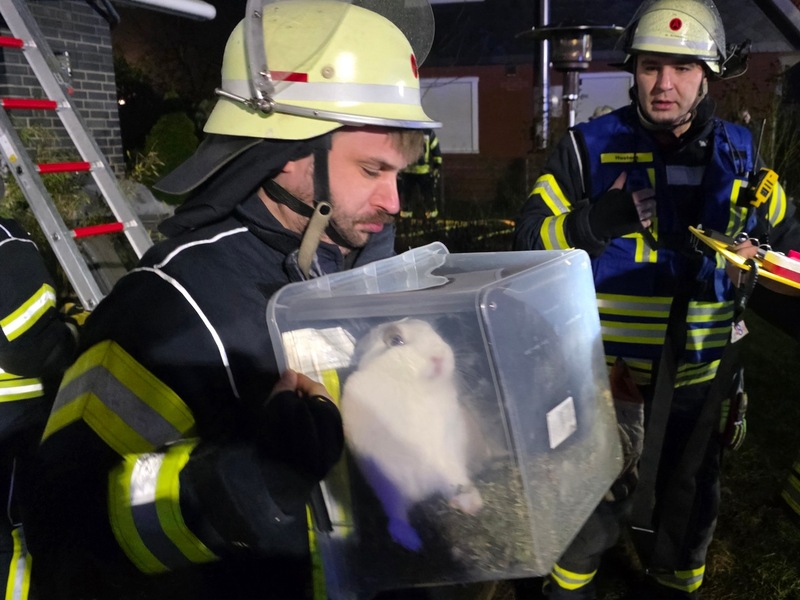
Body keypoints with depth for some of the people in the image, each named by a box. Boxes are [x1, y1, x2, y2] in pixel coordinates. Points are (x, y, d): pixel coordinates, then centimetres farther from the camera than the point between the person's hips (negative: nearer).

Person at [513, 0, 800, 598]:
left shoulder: (738, 155, 2)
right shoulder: (591, 147, -9)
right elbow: (530, 240, -10)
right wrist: (602, 219, -24)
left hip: (698, 381, 4)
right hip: (604, 377, -3)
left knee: (688, 510, 22)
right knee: (591, 510, 12)